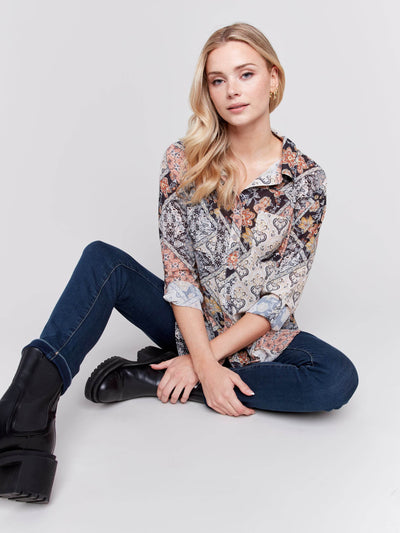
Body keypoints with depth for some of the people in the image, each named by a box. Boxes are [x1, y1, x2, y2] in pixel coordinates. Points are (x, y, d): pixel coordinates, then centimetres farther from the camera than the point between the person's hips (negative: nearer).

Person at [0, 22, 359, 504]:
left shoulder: (305, 179, -9)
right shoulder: (183, 161, -6)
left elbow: (282, 296, -12)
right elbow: (178, 270, -11)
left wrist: (205, 358, -18)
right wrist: (205, 364, -21)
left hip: (255, 335, 0)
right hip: (187, 319, 1)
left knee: (339, 379, -28)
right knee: (102, 260, -21)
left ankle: (154, 378, -25)